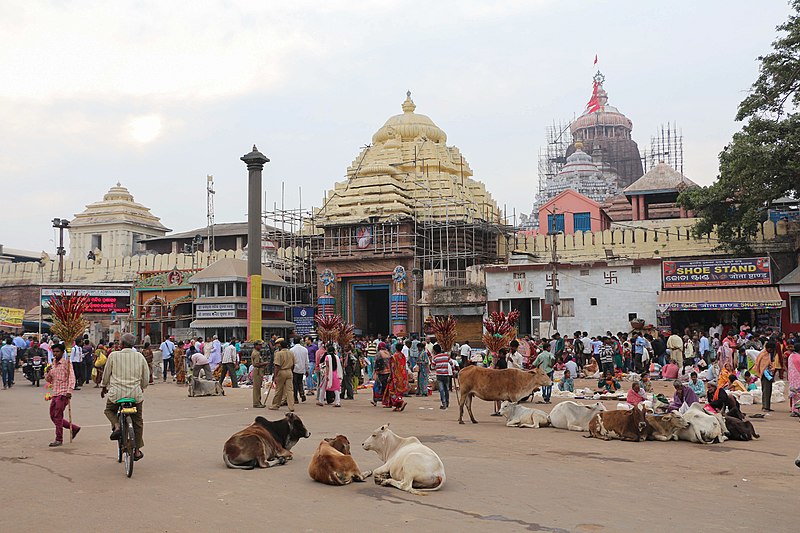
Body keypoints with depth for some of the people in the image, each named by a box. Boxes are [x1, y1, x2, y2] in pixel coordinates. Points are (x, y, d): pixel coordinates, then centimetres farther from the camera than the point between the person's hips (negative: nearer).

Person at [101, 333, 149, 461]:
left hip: (117, 392, -1)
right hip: (135, 393, 1)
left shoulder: (113, 356, -3)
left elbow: (106, 374, 8)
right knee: (137, 421, 15)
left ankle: (117, 426, -2)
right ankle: (137, 450, 17)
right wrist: (142, 388, 28)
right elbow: (146, 376, 9)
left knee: (109, 410, 29)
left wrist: (104, 387, 25)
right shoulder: (140, 357, 3)